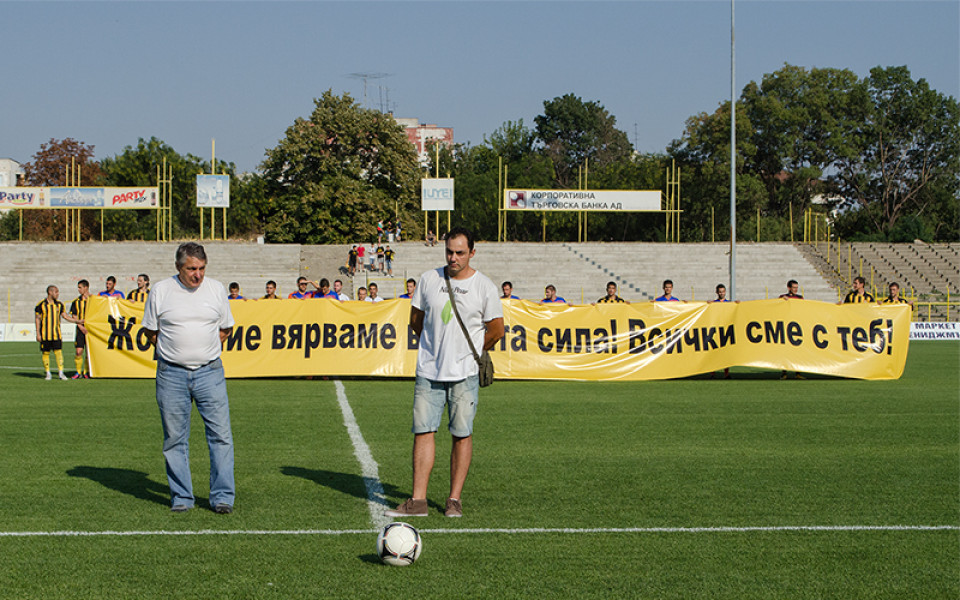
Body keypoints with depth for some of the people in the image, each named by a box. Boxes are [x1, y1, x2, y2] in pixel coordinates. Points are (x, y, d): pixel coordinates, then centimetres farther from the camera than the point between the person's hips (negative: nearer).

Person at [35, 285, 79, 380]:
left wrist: (77, 321, 1)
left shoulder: (59, 304, 8)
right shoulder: (41, 304, -3)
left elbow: (64, 315, 11)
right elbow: (37, 319, -1)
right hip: (45, 335, -2)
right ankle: (48, 373, 12)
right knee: (45, 353, 2)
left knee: (58, 352, -4)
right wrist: (38, 333, -5)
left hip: (56, 334, 3)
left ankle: (61, 373, -2)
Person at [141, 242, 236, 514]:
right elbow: (151, 331, 10)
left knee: (221, 434, -5)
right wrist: (176, 350, 5)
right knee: (175, 438, 4)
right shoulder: (161, 291, 0)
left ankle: (222, 496, 0)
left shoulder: (216, 289, 5)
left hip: (210, 371, 1)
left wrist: (204, 349, 7)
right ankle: (181, 497, 13)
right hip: (171, 374, 0)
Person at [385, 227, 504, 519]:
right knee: (423, 431, -2)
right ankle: (418, 501, -1)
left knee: (462, 434, 0)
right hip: (428, 370, 2)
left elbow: (496, 330, 4)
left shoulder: (484, 286, -3)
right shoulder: (428, 279, 5)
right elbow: (416, 320, 16)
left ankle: (454, 499, 9)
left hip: (465, 373, -2)